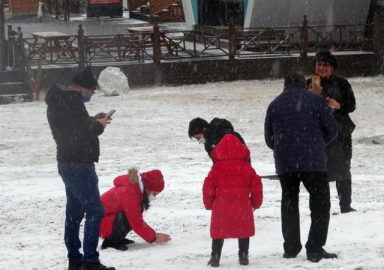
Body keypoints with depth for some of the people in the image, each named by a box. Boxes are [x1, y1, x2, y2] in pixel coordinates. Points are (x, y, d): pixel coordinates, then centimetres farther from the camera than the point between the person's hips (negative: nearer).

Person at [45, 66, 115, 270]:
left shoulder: (57, 101, 13)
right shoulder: (73, 100, -19)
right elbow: (81, 133, -22)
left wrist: (92, 121, 8)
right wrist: (98, 126, -5)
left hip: (67, 163, 10)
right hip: (79, 165, -10)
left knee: (74, 212, 15)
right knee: (95, 211, -8)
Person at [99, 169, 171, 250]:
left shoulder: (135, 189, 4)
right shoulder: (128, 193, -27)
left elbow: (138, 219, 13)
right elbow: (136, 223, -25)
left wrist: (153, 234, 4)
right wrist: (153, 238, -15)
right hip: (100, 224, -10)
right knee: (131, 217, -28)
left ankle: (117, 238, 2)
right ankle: (111, 241, -13)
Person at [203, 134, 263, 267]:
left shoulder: (216, 169, -1)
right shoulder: (246, 168, 1)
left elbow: (208, 187, 0)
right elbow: (256, 186, 2)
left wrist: (208, 204, 15)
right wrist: (256, 203, 17)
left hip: (221, 207, 0)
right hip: (243, 207, 1)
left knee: (218, 232, 10)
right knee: (244, 232, 14)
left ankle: (215, 257, 6)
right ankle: (243, 256, 13)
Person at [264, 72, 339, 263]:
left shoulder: (274, 105, 9)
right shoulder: (315, 100, 2)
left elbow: (269, 139, 14)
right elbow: (332, 129, 2)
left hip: (284, 164, 3)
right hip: (313, 162, -3)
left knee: (289, 204, 16)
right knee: (320, 203, 3)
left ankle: (291, 248, 15)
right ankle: (315, 248, -6)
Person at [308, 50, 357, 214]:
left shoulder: (341, 84, 6)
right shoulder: (309, 85, 6)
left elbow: (351, 105, 2)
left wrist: (338, 105, -17)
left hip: (340, 132, 1)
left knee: (343, 169, 3)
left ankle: (345, 206, 10)